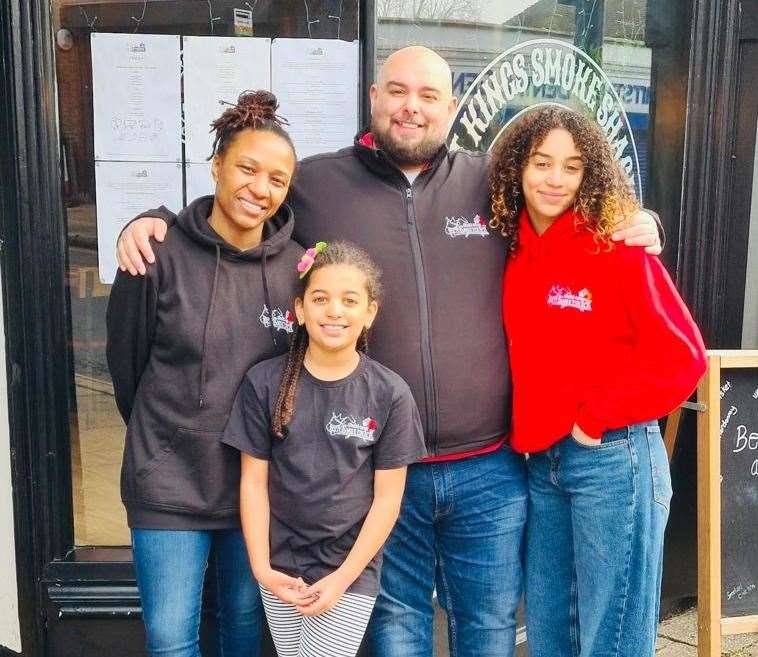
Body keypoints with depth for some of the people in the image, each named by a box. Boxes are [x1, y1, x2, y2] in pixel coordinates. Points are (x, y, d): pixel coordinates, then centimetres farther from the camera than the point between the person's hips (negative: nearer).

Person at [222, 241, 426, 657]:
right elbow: (254, 482, -1)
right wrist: (261, 566, -7)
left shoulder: (390, 395, -8)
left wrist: (342, 577, -9)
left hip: (352, 569, -2)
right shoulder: (265, 383, -5)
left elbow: (387, 498, -5)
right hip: (280, 566, 2)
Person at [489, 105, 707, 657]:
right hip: (540, 462, 6)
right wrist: (525, 428, 2)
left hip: (612, 460, -6)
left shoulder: (619, 249, -10)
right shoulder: (513, 253, 6)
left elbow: (681, 356, -13)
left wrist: (597, 417, -12)